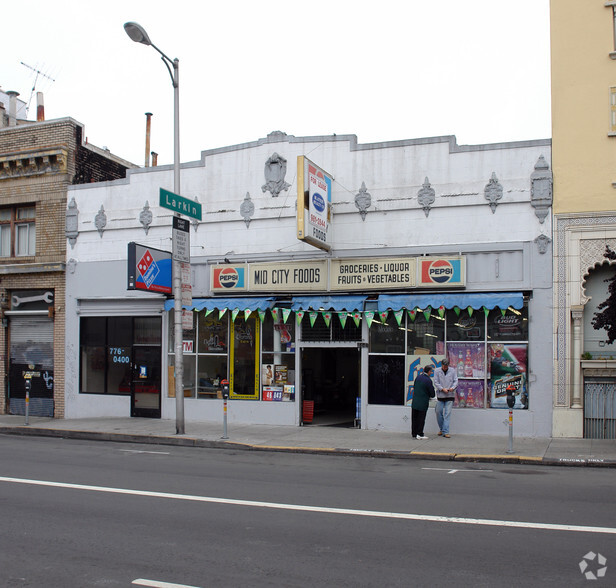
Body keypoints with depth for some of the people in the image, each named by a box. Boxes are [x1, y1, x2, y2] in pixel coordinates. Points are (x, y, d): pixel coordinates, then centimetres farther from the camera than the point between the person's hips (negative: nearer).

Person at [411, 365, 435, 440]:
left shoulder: (418, 377, 3)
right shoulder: (428, 380, -15)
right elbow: (432, 394, -8)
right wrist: (430, 396, 14)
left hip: (415, 402, 6)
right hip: (423, 403, -6)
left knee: (414, 418, 11)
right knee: (421, 419, 4)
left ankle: (414, 434, 16)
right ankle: (420, 434, 7)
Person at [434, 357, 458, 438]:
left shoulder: (452, 371, 4)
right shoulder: (437, 371, 1)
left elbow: (456, 381, 3)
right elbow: (436, 382, -2)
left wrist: (453, 387, -17)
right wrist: (442, 389, -15)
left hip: (450, 395, -1)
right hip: (440, 395, 1)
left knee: (447, 413, -5)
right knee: (439, 412, 6)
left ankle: (445, 432, -5)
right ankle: (441, 429, 26)